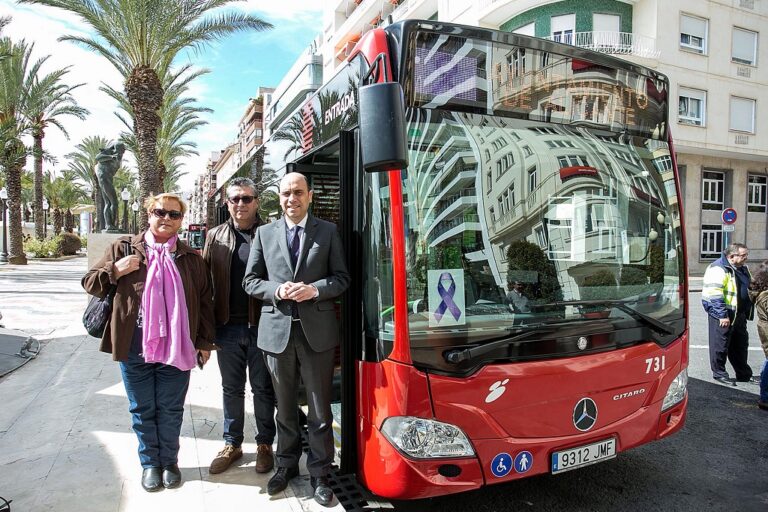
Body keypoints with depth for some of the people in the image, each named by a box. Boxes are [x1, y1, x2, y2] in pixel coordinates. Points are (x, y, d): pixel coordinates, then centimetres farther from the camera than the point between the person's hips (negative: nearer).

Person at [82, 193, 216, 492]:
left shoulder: (190, 258, 5)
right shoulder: (124, 248, 3)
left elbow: (204, 301, 8)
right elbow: (90, 284, 7)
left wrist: (204, 341, 4)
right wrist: (116, 270, -12)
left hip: (176, 348, 0)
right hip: (134, 347, 0)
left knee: (171, 410, 10)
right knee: (142, 410, 13)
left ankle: (169, 461, 29)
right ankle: (150, 463, 30)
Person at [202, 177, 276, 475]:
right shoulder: (215, 237, 7)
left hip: (261, 325, -3)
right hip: (228, 326, 3)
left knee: (263, 389, 10)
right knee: (232, 389, 15)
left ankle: (265, 444, 27)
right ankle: (232, 444, 31)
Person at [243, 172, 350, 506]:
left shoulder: (328, 231, 3)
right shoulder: (264, 233, 7)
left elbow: (341, 278, 2)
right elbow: (250, 281, 6)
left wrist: (314, 289, -16)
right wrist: (276, 290, -13)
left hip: (317, 331, -1)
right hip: (277, 330, 2)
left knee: (320, 409, 8)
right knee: (285, 407, 17)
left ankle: (320, 474, 23)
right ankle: (286, 464, 35)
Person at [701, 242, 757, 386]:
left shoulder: (742, 269, 13)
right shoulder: (719, 269, -18)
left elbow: (749, 290, 26)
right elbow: (714, 295, -23)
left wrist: (748, 312, 21)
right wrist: (722, 315, -24)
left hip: (739, 314, 9)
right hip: (723, 315, -9)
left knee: (741, 345, 17)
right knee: (721, 345, 0)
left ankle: (744, 375, 29)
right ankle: (719, 374, 12)